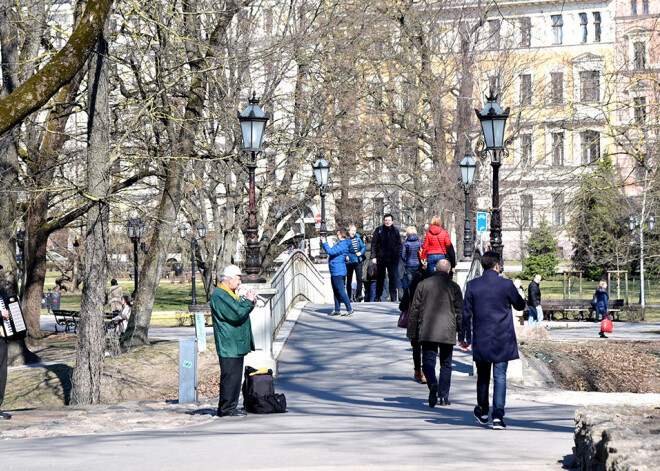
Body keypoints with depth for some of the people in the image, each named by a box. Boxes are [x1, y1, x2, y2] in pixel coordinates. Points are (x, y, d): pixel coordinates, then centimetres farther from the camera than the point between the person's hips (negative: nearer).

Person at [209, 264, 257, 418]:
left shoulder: (228, 294, 18)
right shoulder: (219, 295, -17)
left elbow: (241, 311, 24)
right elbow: (237, 315, -24)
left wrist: (249, 301, 6)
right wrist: (248, 301, -11)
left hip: (236, 344, 11)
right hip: (229, 345, -11)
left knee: (234, 376, 13)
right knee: (230, 376, -8)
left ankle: (230, 407, 20)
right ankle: (227, 409, -3)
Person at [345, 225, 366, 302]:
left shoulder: (358, 239, 5)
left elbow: (363, 247, 10)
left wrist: (361, 252, -8)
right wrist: (346, 256, -19)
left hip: (358, 261, 1)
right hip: (349, 262, -1)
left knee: (359, 278, -13)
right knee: (349, 280, 8)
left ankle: (358, 295, -17)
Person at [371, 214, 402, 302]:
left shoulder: (395, 231, 10)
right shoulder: (379, 230, 4)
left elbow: (399, 244, 16)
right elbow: (374, 244, 2)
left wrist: (398, 255, 4)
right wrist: (373, 257, -5)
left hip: (393, 258, 1)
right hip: (381, 258, -1)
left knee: (393, 278, -5)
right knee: (380, 278, 7)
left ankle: (393, 297, -2)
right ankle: (378, 297, 16)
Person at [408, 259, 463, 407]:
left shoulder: (423, 284, 4)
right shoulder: (454, 287, 3)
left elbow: (415, 309, 6)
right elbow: (460, 312, 4)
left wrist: (411, 330, 13)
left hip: (427, 331, 0)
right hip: (448, 332, 0)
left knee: (428, 361, 0)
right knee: (446, 364, 11)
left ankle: (433, 384, -29)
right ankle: (443, 396, 12)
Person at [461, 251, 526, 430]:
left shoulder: (472, 285, -3)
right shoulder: (506, 284, -8)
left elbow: (466, 313, 1)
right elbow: (520, 305, 7)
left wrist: (465, 338, 9)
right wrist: (522, 298, 29)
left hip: (481, 340, 2)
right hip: (503, 340, -2)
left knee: (483, 376, 17)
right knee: (500, 377, 1)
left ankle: (482, 412, 32)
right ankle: (498, 415, -8)